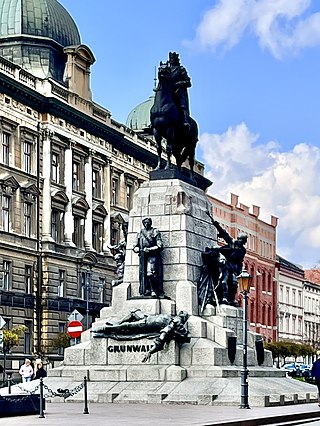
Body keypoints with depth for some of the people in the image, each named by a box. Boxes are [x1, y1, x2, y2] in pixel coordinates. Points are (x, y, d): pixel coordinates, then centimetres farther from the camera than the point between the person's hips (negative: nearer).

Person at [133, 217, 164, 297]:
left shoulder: (155, 232, 5)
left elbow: (160, 246, -2)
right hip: (142, 256, 5)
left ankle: (154, 291, -15)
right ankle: (146, 291, -3)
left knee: (150, 273, -19)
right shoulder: (140, 233, 18)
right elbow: (135, 246, 17)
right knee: (143, 274, -4)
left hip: (152, 255, -5)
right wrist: (140, 249, -5)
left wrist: (149, 249, -12)